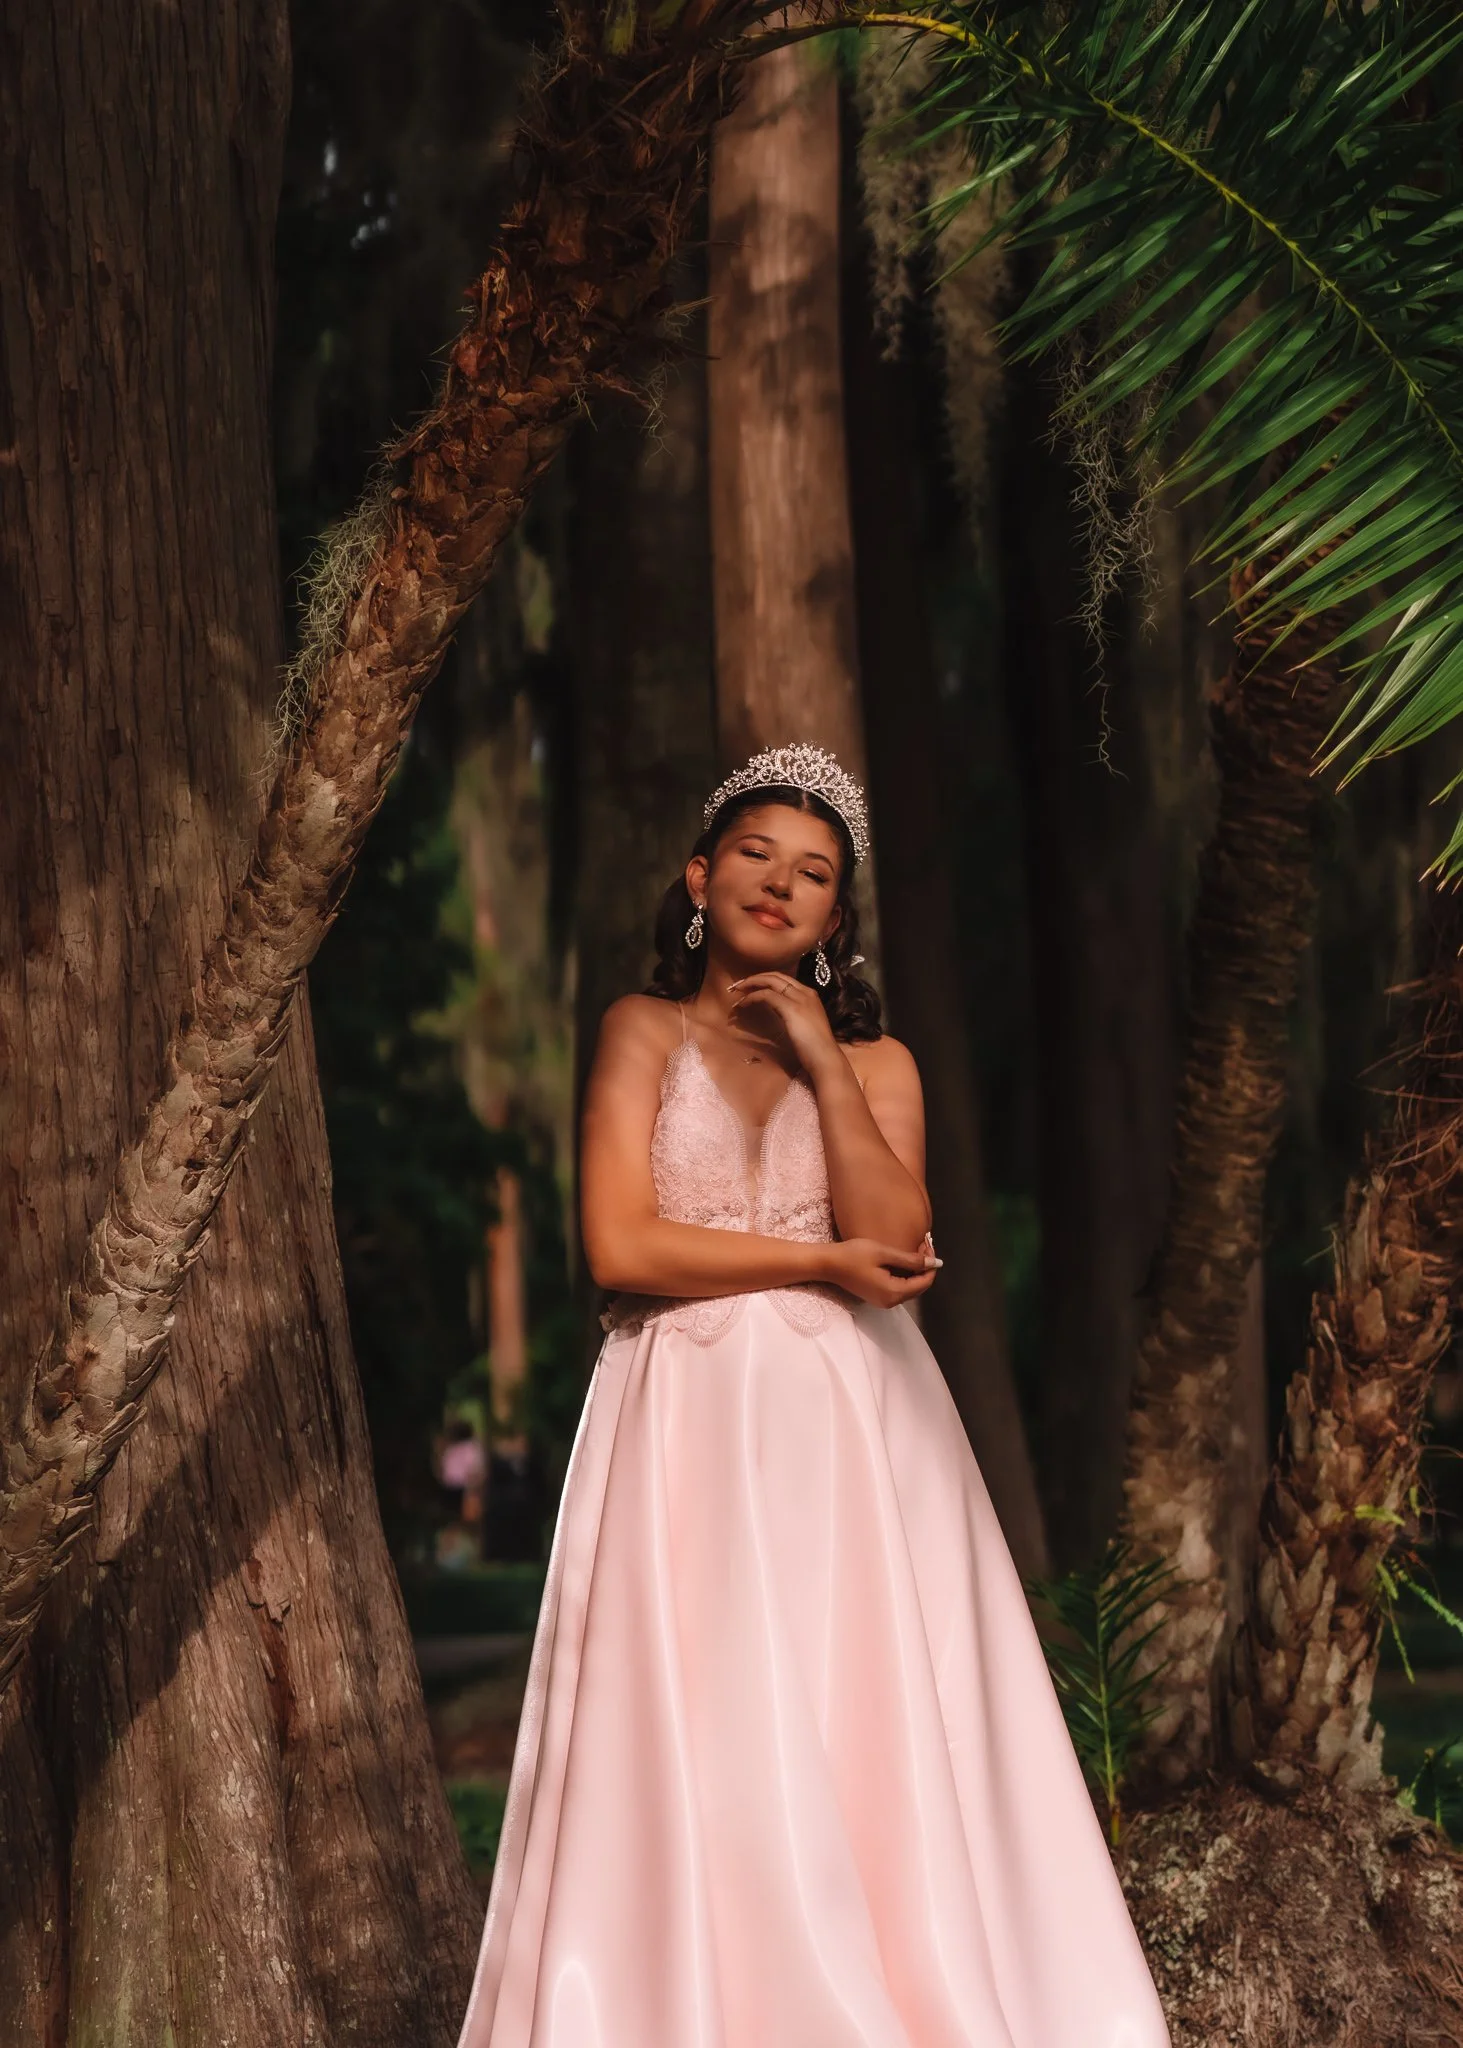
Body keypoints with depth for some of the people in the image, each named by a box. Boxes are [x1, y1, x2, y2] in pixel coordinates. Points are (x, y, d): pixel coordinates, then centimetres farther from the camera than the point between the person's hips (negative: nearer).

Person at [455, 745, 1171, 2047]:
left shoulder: (876, 1060, 13)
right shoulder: (647, 1032, 7)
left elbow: (894, 1244, -4)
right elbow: (621, 1248, -6)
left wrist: (823, 1063, -5)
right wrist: (821, 1263, -3)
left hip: (855, 1431, 2)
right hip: (694, 1425, -2)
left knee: (876, 1740, -5)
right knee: (699, 1743, -7)